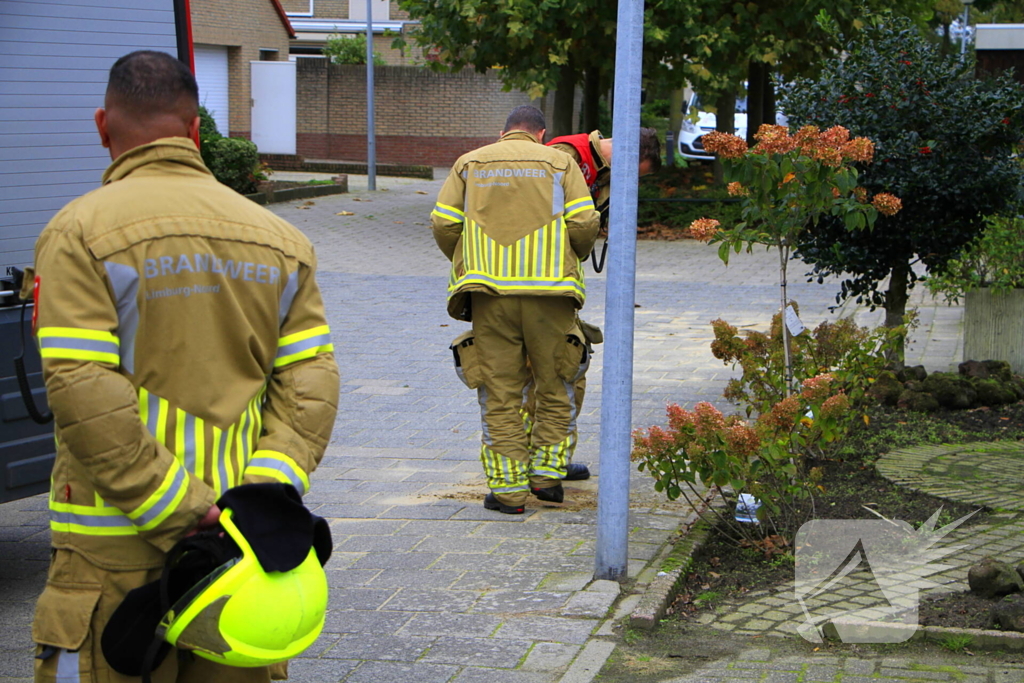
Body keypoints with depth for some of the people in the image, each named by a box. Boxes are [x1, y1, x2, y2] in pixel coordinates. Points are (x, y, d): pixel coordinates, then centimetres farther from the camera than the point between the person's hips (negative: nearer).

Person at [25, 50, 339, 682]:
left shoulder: (82, 233, -6)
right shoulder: (279, 238, 10)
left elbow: (83, 393, -15)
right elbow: (311, 381, 1)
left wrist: (180, 513, -14)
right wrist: (267, 493, -7)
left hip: (117, 545, -4)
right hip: (245, 545, 5)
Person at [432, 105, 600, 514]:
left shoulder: (469, 164, 13)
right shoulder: (559, 163, 9)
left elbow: (443, 224, 5)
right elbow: (584, 224, -2)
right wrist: (573, 257, 17)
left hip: (489, 291, 1)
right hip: (548, 291, -1)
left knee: (499, 392, 4)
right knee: (555, 386, 14)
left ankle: (508, 488, 4)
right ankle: (547, 473, 12)